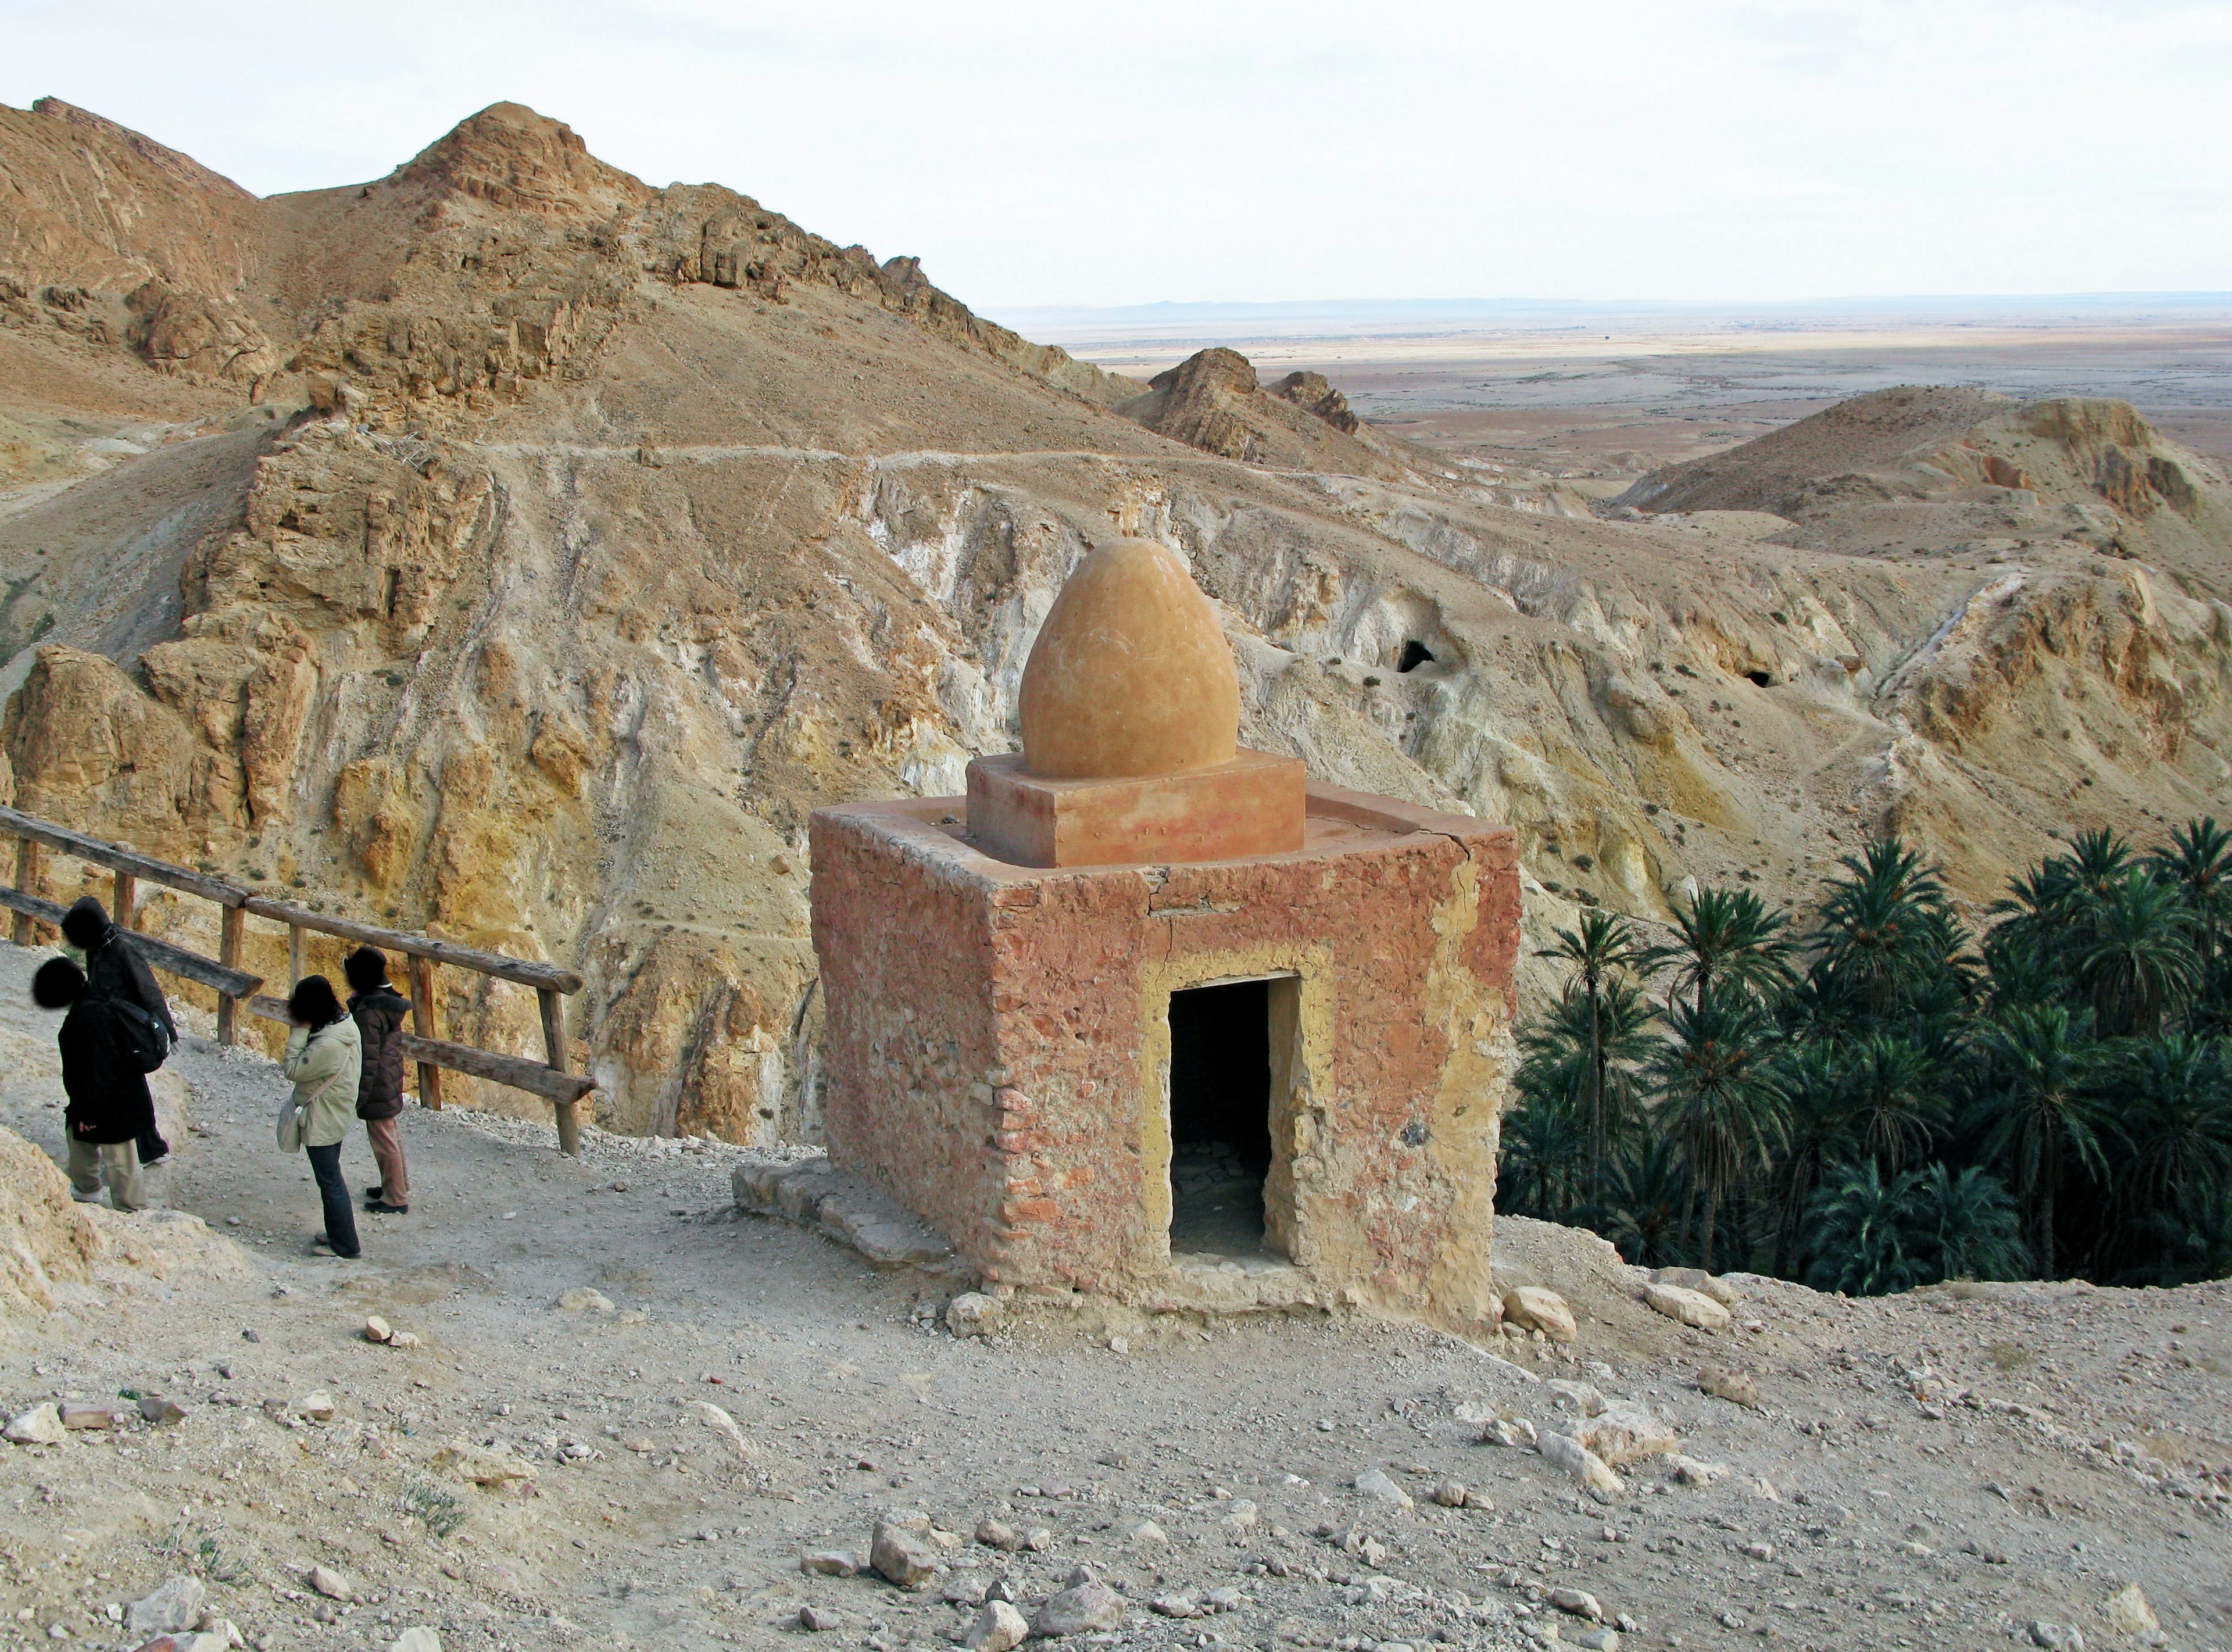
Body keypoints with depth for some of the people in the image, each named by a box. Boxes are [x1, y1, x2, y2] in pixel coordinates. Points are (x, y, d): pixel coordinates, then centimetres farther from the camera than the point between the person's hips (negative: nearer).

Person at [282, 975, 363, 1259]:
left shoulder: (327, 1044, -32)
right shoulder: (346, 1025, -2)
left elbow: (293, 1071, -21)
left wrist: (300, 1030, -22)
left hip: (321, 1123, -9)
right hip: (336, 1117, 9)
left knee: (330, 1184, 5)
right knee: (332, 1179, 22)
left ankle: (345, 1245, 17)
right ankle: (338, 1235, 34)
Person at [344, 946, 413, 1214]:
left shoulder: (369, 1011, -26)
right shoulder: (388, 999, 2)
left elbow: (369, 1059, -24)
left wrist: (359, 1096, -18)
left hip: (377, 1086, -9)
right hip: (392, 1080, 9)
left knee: (384, 1140, 3)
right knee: (392, 1134, 21)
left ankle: (396, 1199, 13)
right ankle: (398, 1186, 36)